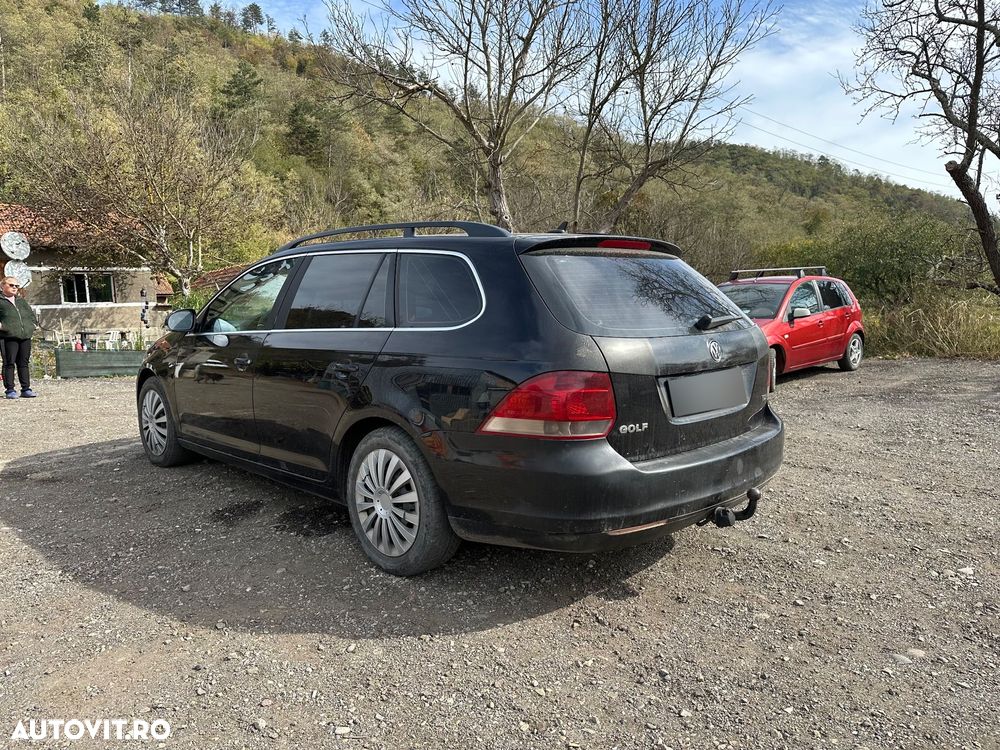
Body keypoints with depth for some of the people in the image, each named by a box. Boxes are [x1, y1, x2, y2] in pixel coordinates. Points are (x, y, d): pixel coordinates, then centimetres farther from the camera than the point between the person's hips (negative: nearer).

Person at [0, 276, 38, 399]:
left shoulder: (22, 300, 21)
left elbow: (31, 314, 28)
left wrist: (32, 324, 13)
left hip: (25, 336, 6)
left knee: (24, 363, 8)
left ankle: (26, 389, 11)